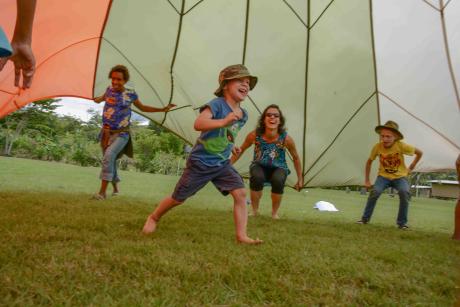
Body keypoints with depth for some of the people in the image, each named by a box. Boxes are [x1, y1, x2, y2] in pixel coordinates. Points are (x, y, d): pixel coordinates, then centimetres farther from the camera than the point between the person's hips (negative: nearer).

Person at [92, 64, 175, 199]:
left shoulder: (130, 94, -5)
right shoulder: (109, 90, 2)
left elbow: (142, 107, 12)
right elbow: (101, 98, 28)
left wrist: (162, 109, 8)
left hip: (121, 134, -4)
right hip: (106, 133, 4)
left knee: (109, 156, -25)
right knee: (110, 161, 13)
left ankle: (102, 192, -21)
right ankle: (115, 188, 36)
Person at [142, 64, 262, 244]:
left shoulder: (243, 115, 3)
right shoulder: (217, 104, -19)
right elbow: (198, 124, -38)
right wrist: (223, 121, -49)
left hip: (222, 164, 6)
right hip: (200, 162, -5)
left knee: (240, 193, -12)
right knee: (178, 198, 9)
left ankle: (242, 236, -4)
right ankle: (153, 218, 36)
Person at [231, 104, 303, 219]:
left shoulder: (286, 138, -23)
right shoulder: (254, 135, -22)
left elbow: (296, 158, -5)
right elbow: (241, 150, -4)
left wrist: (300, 179, 3)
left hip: (278, 168, 0)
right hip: (259, 166, 0)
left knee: (278, 180, -34)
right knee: (257, 177, -34)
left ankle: (274, 212, -3)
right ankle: (254, 210, -5)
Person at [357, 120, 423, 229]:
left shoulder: (401, 146, -20)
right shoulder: (377, 147, -15)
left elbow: (419, 153, -3)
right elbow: (369, 161, 1)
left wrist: (411, 167, -1)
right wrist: (367, 180, 1)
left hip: (400, 176, 0)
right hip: (383, 176, 1)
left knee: (405, 192, -29)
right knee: (375, 191, -26)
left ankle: (402, 223, -10)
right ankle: (365, 218, -8)